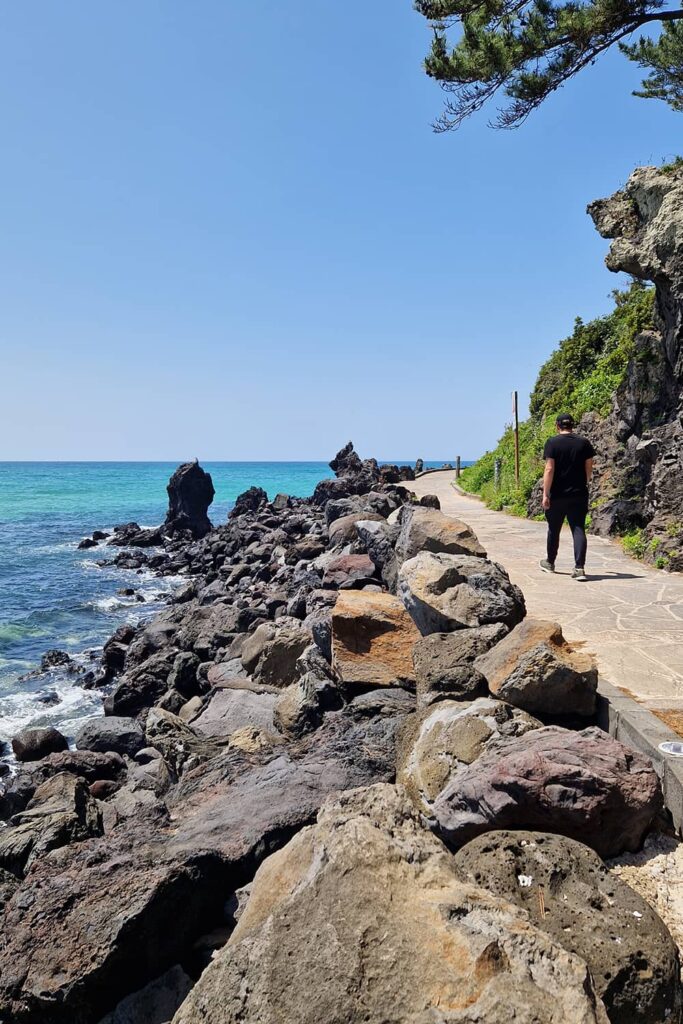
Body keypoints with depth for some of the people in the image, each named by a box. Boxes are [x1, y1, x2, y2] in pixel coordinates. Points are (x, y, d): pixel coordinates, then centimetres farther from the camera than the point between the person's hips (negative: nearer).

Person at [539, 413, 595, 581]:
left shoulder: (552, 443, -7)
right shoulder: (584, 443, 3)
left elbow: (549, 469, -13)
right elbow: (589, 469, 8)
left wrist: (546, 494, -12)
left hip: (557, 495, -2)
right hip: (579, 495, 2)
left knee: (554, 529, 13)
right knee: (578, 530, -1)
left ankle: (550, 563, 30)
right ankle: (579, 568, -12)